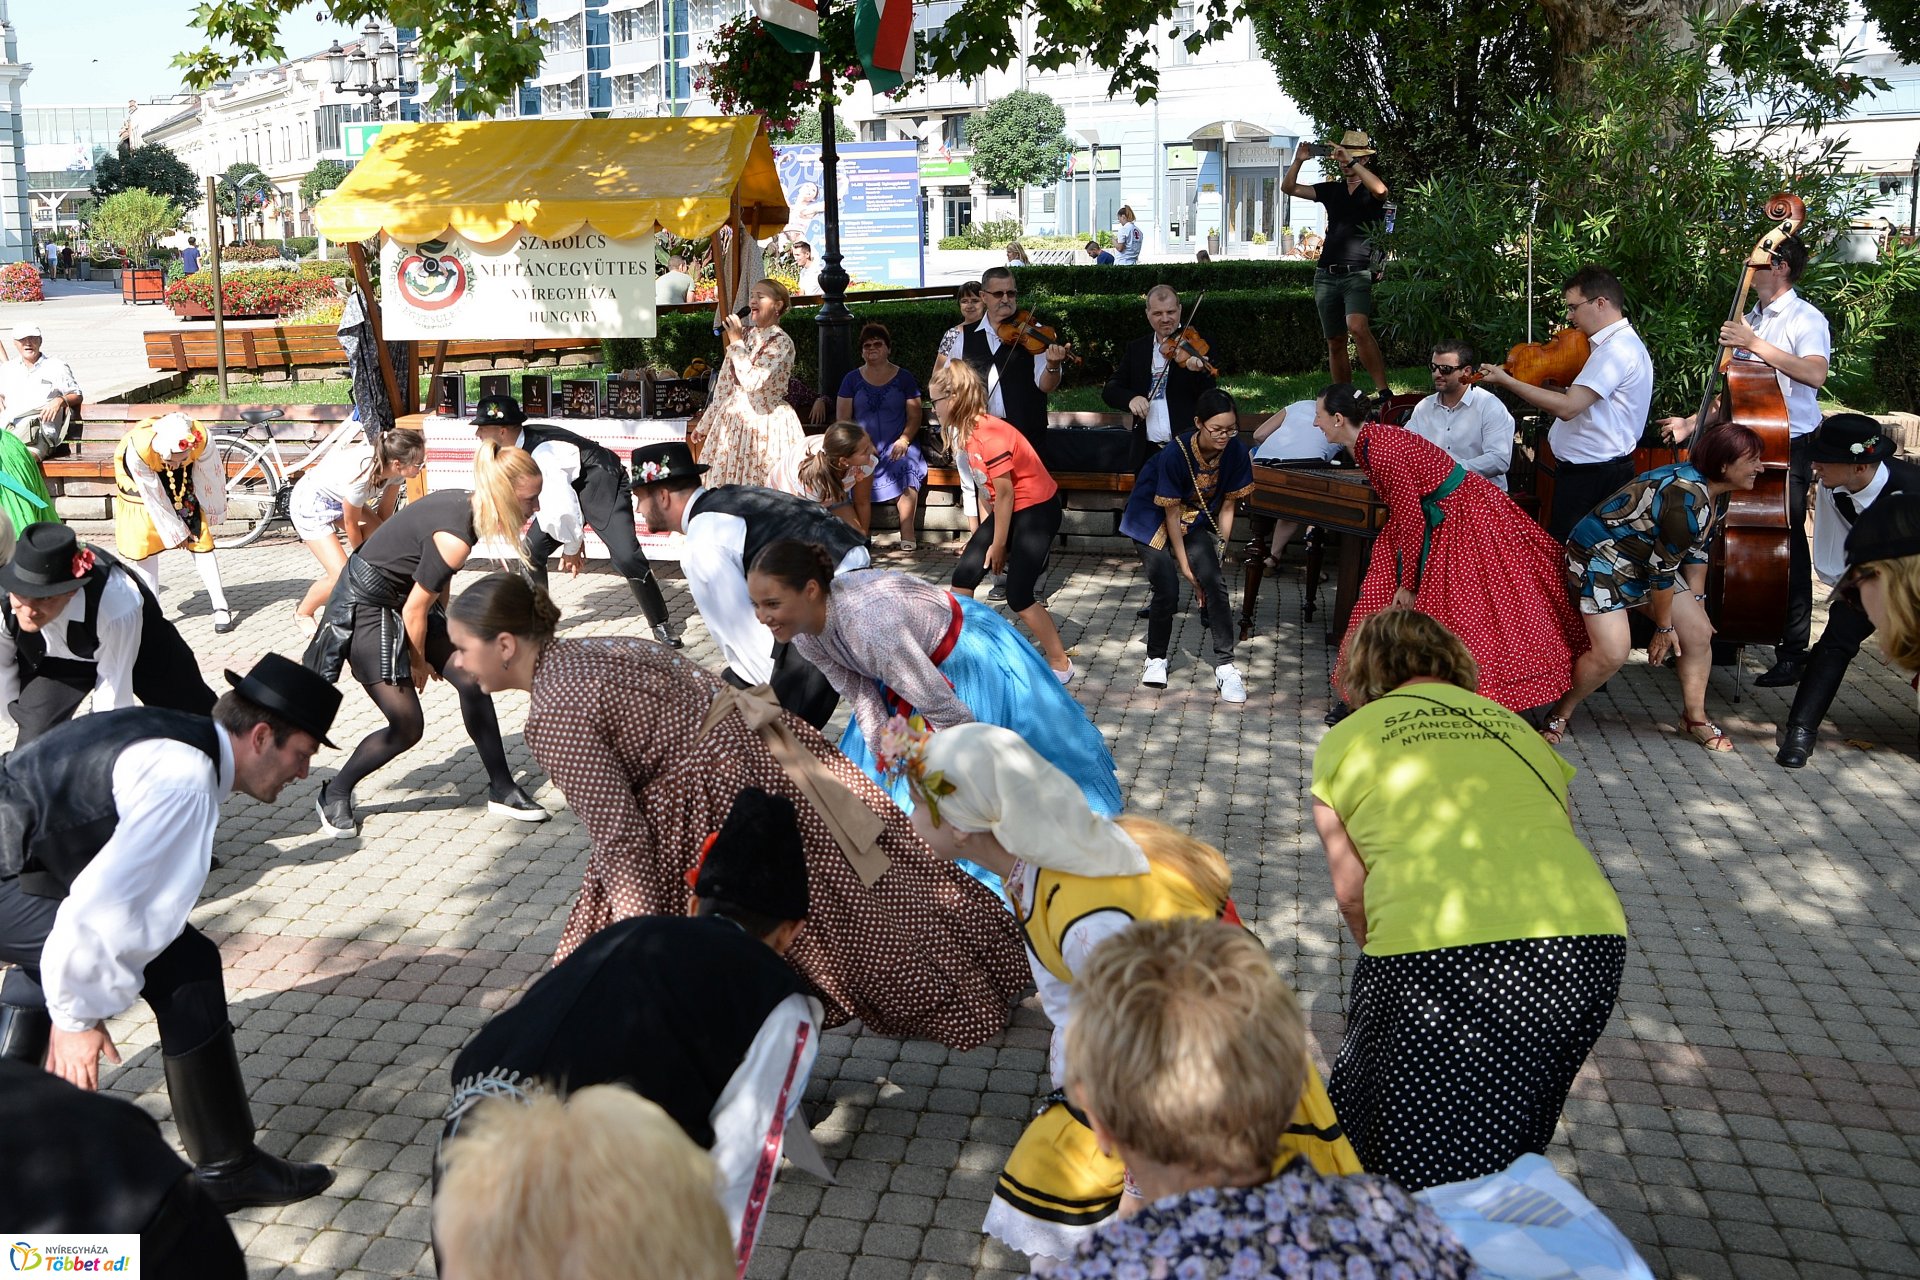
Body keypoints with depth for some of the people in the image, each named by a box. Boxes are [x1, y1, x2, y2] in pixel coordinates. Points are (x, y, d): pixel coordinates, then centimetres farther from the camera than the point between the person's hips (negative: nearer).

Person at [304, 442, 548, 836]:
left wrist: (444, 634, 13)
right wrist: (418, 662, -5)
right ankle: (334, 795, 16)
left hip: (399, 600, 9)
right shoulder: (455, 537, -30)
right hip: (365, 609, -9)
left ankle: (501, 790, 13)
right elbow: (415, 610, -21)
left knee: (472, 679, 3)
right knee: (407, 725, -7)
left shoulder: (462, 503, -5)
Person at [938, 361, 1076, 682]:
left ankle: (1060, 664, 7)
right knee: (964, 576, 4)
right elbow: (991, 490, 8)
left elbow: (1005, 493, -20)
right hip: (1011, 510, 9)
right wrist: (982, 536, 11)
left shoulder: (991, 435, -25)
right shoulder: (967, 431, 3)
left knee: (1018, 597, -9)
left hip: (1038, 510, -9)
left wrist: (998, 544, -11)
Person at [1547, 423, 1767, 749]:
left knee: (1699, 633, 2)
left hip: (1646, 561, 10)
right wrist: (1664, 628, -12)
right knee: (1612, 653, -19)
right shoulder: (1688, 497, -31)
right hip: (1600, 556, -10)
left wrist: (1696, 606, 11)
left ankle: (1695, 717, 20)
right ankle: (1560, 713, 4)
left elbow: (1697, 551, 10)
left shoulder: (1716, 493, -1)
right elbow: (1664, 567, -24)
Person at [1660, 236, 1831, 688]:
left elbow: (1815, 374, -28)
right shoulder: (1750, 320, 14)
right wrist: (1694, 423, 14)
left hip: (1789, 449, -7)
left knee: (1786, 547, -4)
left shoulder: (1806, 319, -8)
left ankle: (1793, 653, 2)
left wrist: (1755, 345, -28)